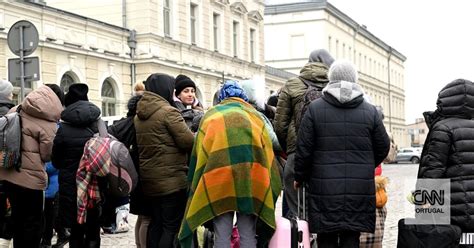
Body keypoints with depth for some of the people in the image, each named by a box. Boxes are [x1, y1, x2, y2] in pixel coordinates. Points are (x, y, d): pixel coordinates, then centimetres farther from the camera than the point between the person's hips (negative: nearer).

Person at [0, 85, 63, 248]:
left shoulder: (15, 111, 6)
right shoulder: (47, 123, -14)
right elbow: (47, 154, -9)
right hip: (30, 177, -7)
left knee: (18, 216, 21)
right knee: (32, 221, 6)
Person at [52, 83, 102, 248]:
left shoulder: (63, 129, -9)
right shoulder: (99, 126, -4)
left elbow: (56, 161, 1)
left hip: (71, 186, -1)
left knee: (76, 232, 12)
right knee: (93, 232, 12)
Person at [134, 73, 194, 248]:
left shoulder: (139, 115, 11)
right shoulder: (168, 111, -14)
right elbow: (188, 141, -15)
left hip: (149, 179, 8)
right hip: (172, 179, -8)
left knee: (156, 224, 15)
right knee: (172, 227, -2)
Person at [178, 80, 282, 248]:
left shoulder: (210, 117, 16)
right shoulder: (254, 116, 18)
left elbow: (199, 156, 10)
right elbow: (267, 153, 13)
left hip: (217, 178, 0)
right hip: (250, 177, 1)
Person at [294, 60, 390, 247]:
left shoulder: (315, 108, -3)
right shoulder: (370, 111, 3)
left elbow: (304, 148, -3)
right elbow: (383, 147, 10)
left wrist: (300, 177, 11)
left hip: (325, 189, -1)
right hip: (359, 189, 1)